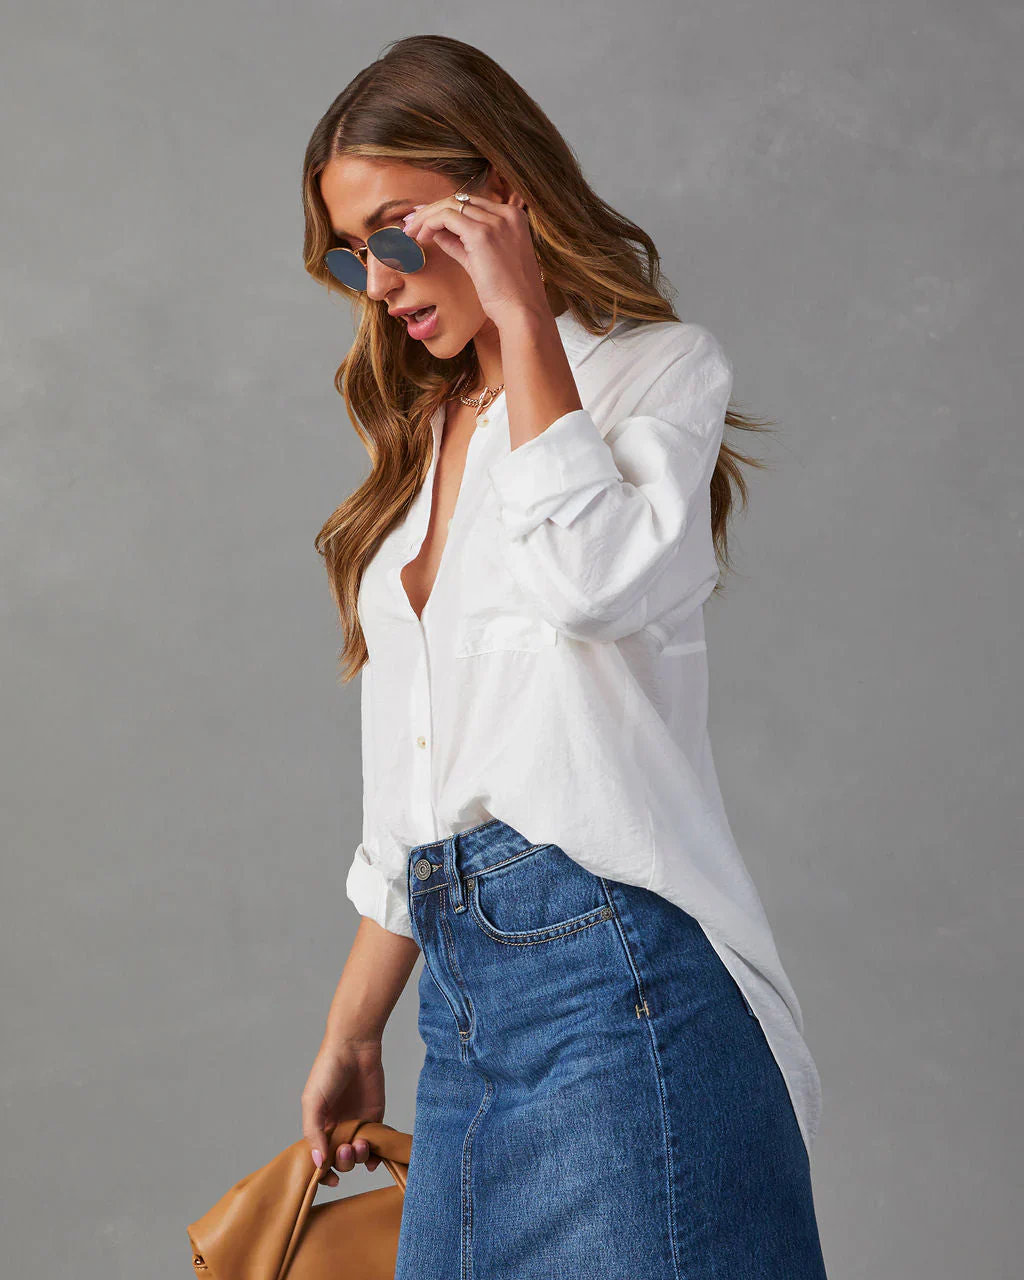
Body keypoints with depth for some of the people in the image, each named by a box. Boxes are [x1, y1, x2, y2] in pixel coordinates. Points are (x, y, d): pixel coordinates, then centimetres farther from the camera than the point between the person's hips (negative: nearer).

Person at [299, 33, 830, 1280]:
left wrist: (526, 323, -12)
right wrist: (351, 1031, 22)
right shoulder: (426, 440, 20)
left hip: (608, 955, -7)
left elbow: (600, 577, -21)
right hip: (464, 989, 7)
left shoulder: (657, 367, 2)